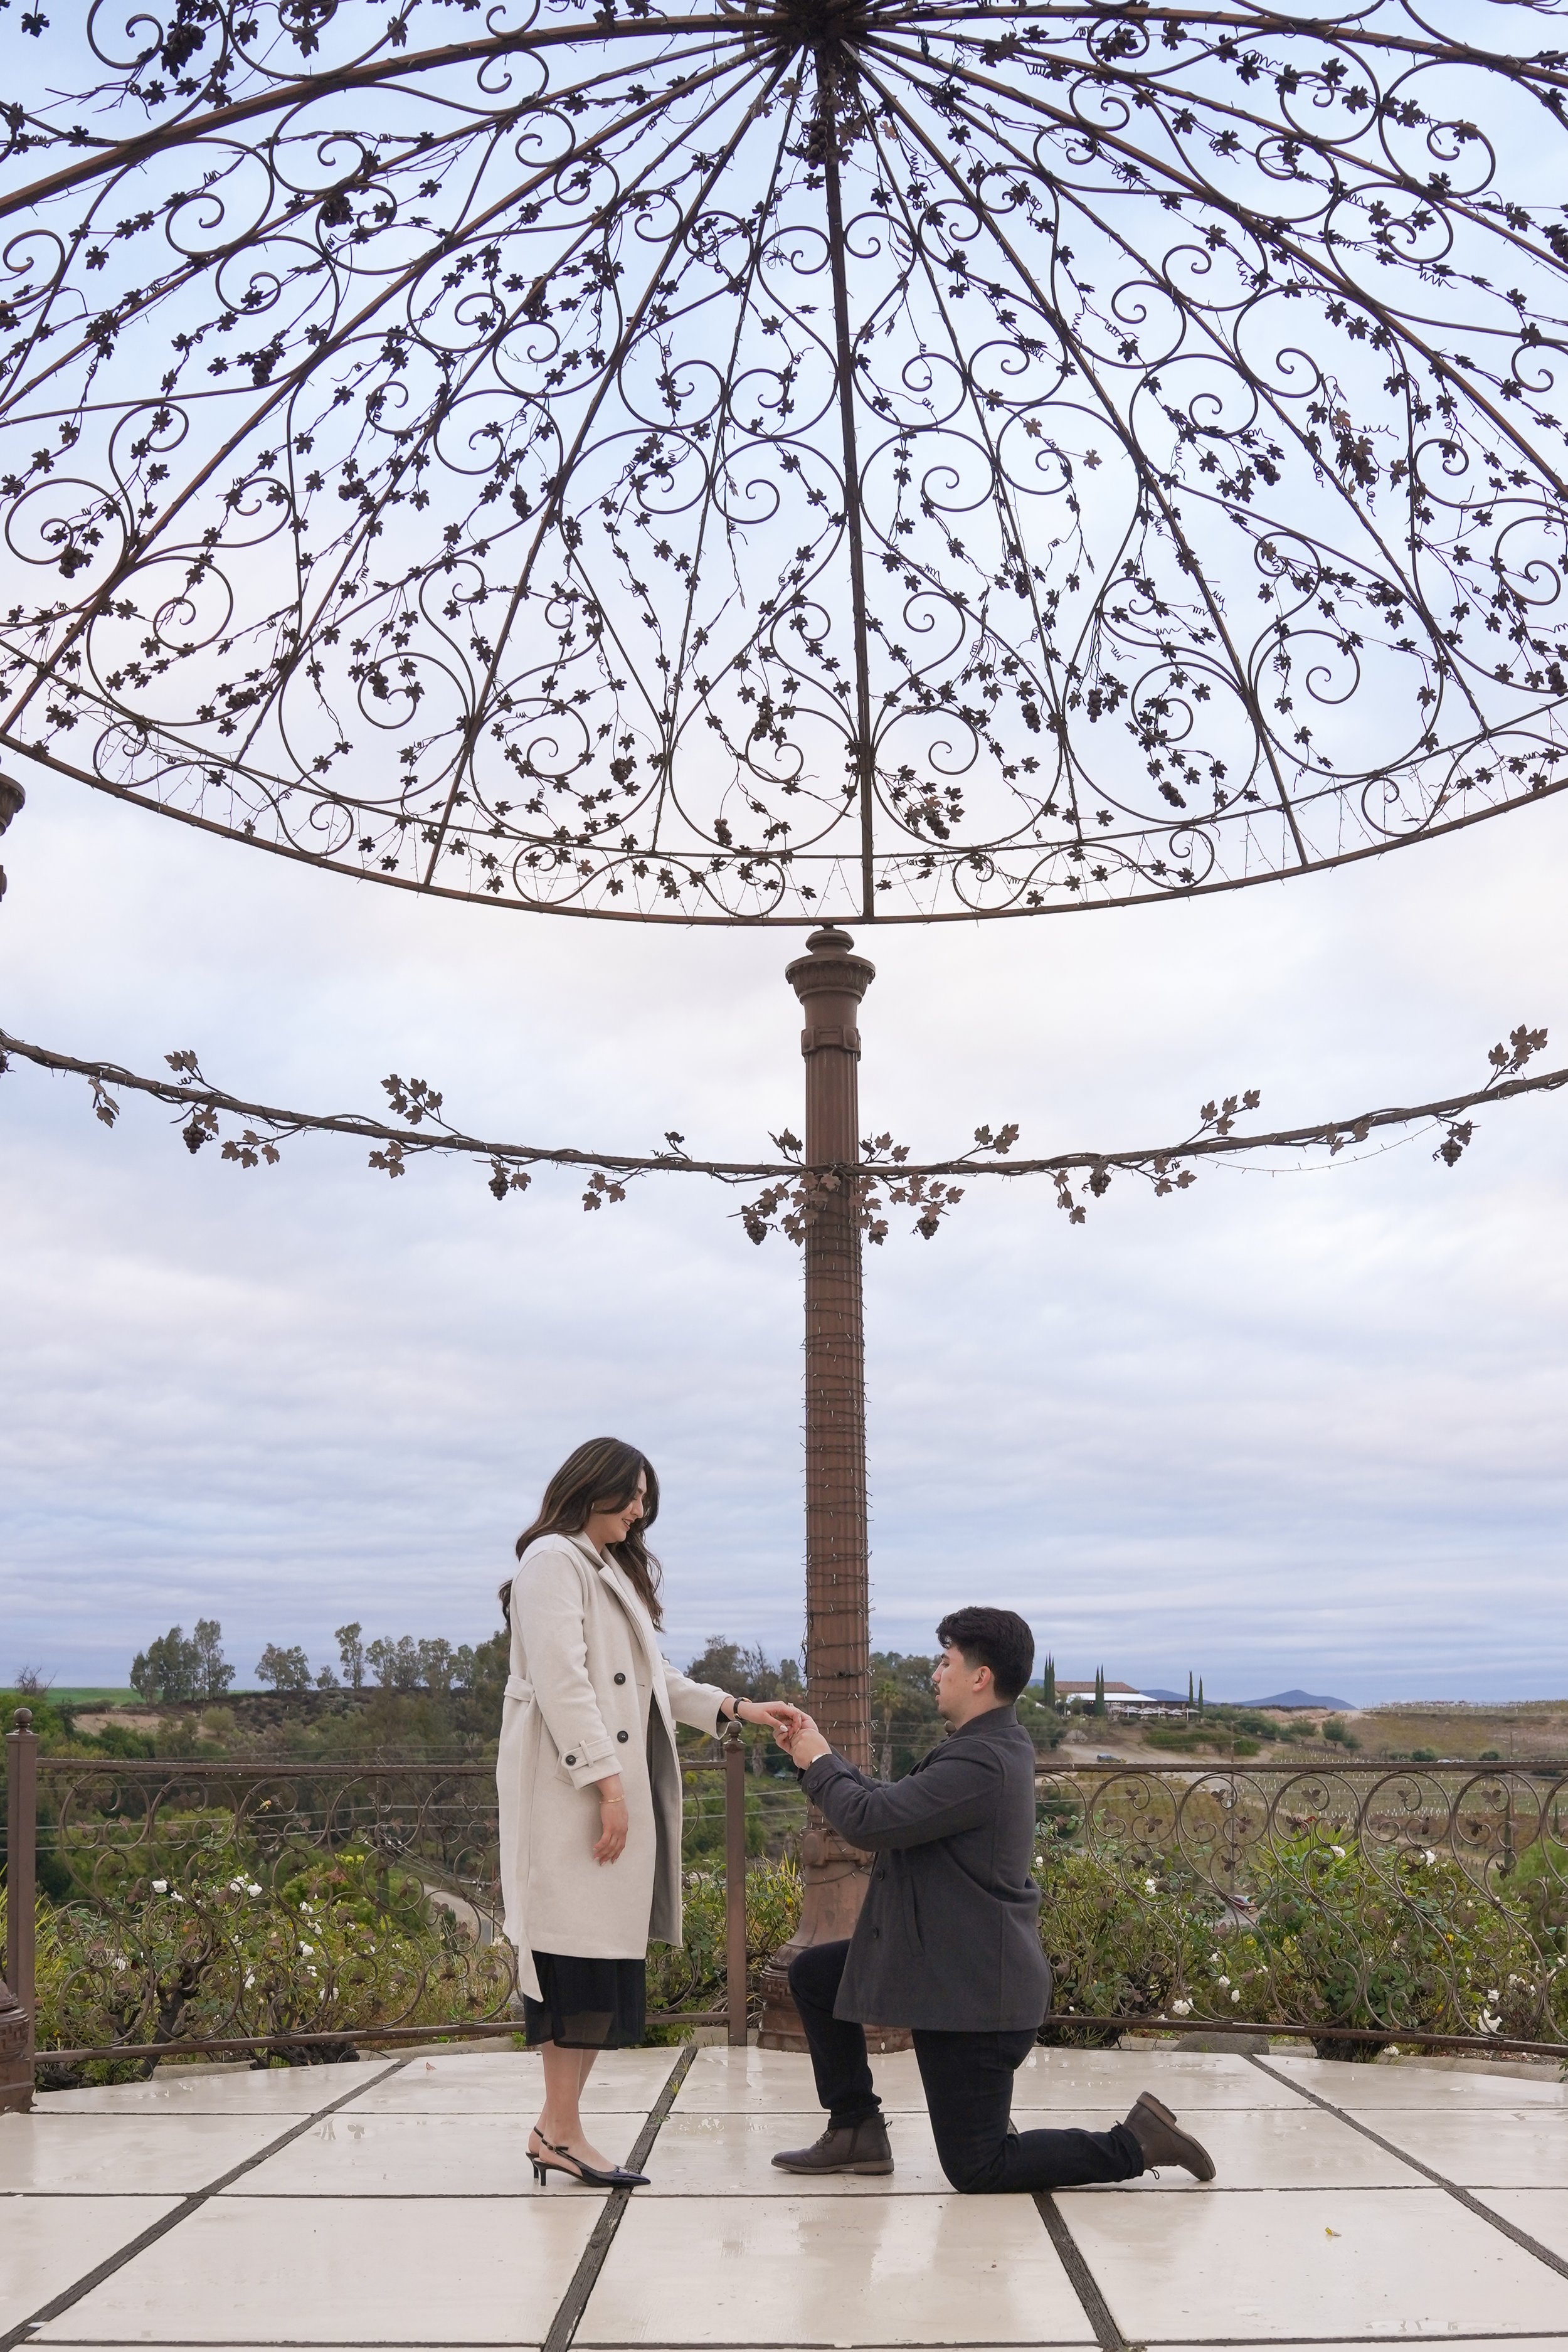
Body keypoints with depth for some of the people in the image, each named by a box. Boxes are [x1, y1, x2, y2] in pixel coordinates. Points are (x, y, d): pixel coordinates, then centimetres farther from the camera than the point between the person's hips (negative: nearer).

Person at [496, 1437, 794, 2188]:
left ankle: (557, 2125, 8)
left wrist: (738, 1709, 17)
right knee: (583, 1950, -9)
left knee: (607, 1953, 5)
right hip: (574, 1791, -9)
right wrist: (606, 1781, -20)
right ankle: (562, 2131, -6)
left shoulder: (613, 1569, 24)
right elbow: (562, 1680, -16)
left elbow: (652, 1677, 25)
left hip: (623, 1785, 9)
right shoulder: (554, 1560, -6)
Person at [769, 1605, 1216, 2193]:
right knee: (812, 1974, 13)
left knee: (975, 2168, -1)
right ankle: (856, 2132, 22)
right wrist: (817, 1756, 9)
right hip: (950, 1965, 10)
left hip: (974, 1990, -10)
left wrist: (819, 1764, -9)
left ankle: (1136, 2143, 5)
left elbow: (869, 1822, -27)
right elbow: (894, 1799, 13)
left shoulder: (982, 1763, -27)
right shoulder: (993, 1746, 7)